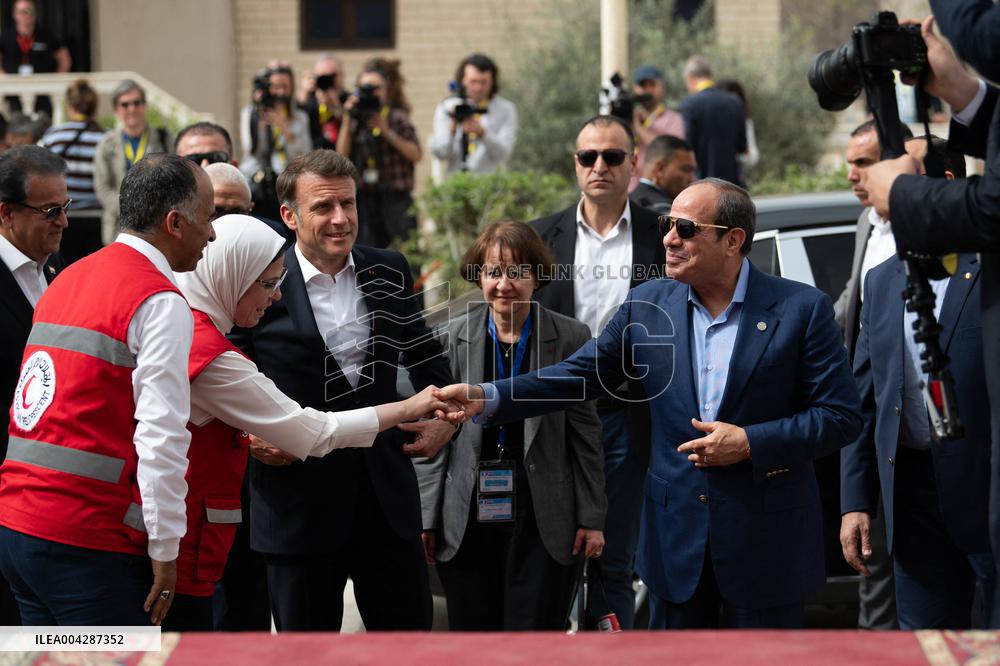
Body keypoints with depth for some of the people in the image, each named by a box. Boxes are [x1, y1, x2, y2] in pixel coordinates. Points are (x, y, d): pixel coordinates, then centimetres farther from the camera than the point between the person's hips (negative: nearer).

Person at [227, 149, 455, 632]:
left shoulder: (389, 272, 6)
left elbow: (425, 355, 19)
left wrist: (444, 414, 5)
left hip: (388, 495, 4)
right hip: (299, 497, -3)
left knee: (408, 630, 10)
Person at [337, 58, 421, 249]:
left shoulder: (397, 118, 0)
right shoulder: (356, 120, 9)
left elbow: (416, 155, -8)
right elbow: (342, 154, 0)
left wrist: (388, 132, -15)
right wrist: (347, 121, -7)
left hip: (395, 197, -3)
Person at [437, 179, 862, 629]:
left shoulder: (802, 309, -9)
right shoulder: (648, 305, 2)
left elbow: (841, 416, -8)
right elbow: (579, 375, 4)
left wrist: (750, 442, -18)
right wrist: (487, 398, -10)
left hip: (767, 539, -3)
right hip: (677, 537, 3)